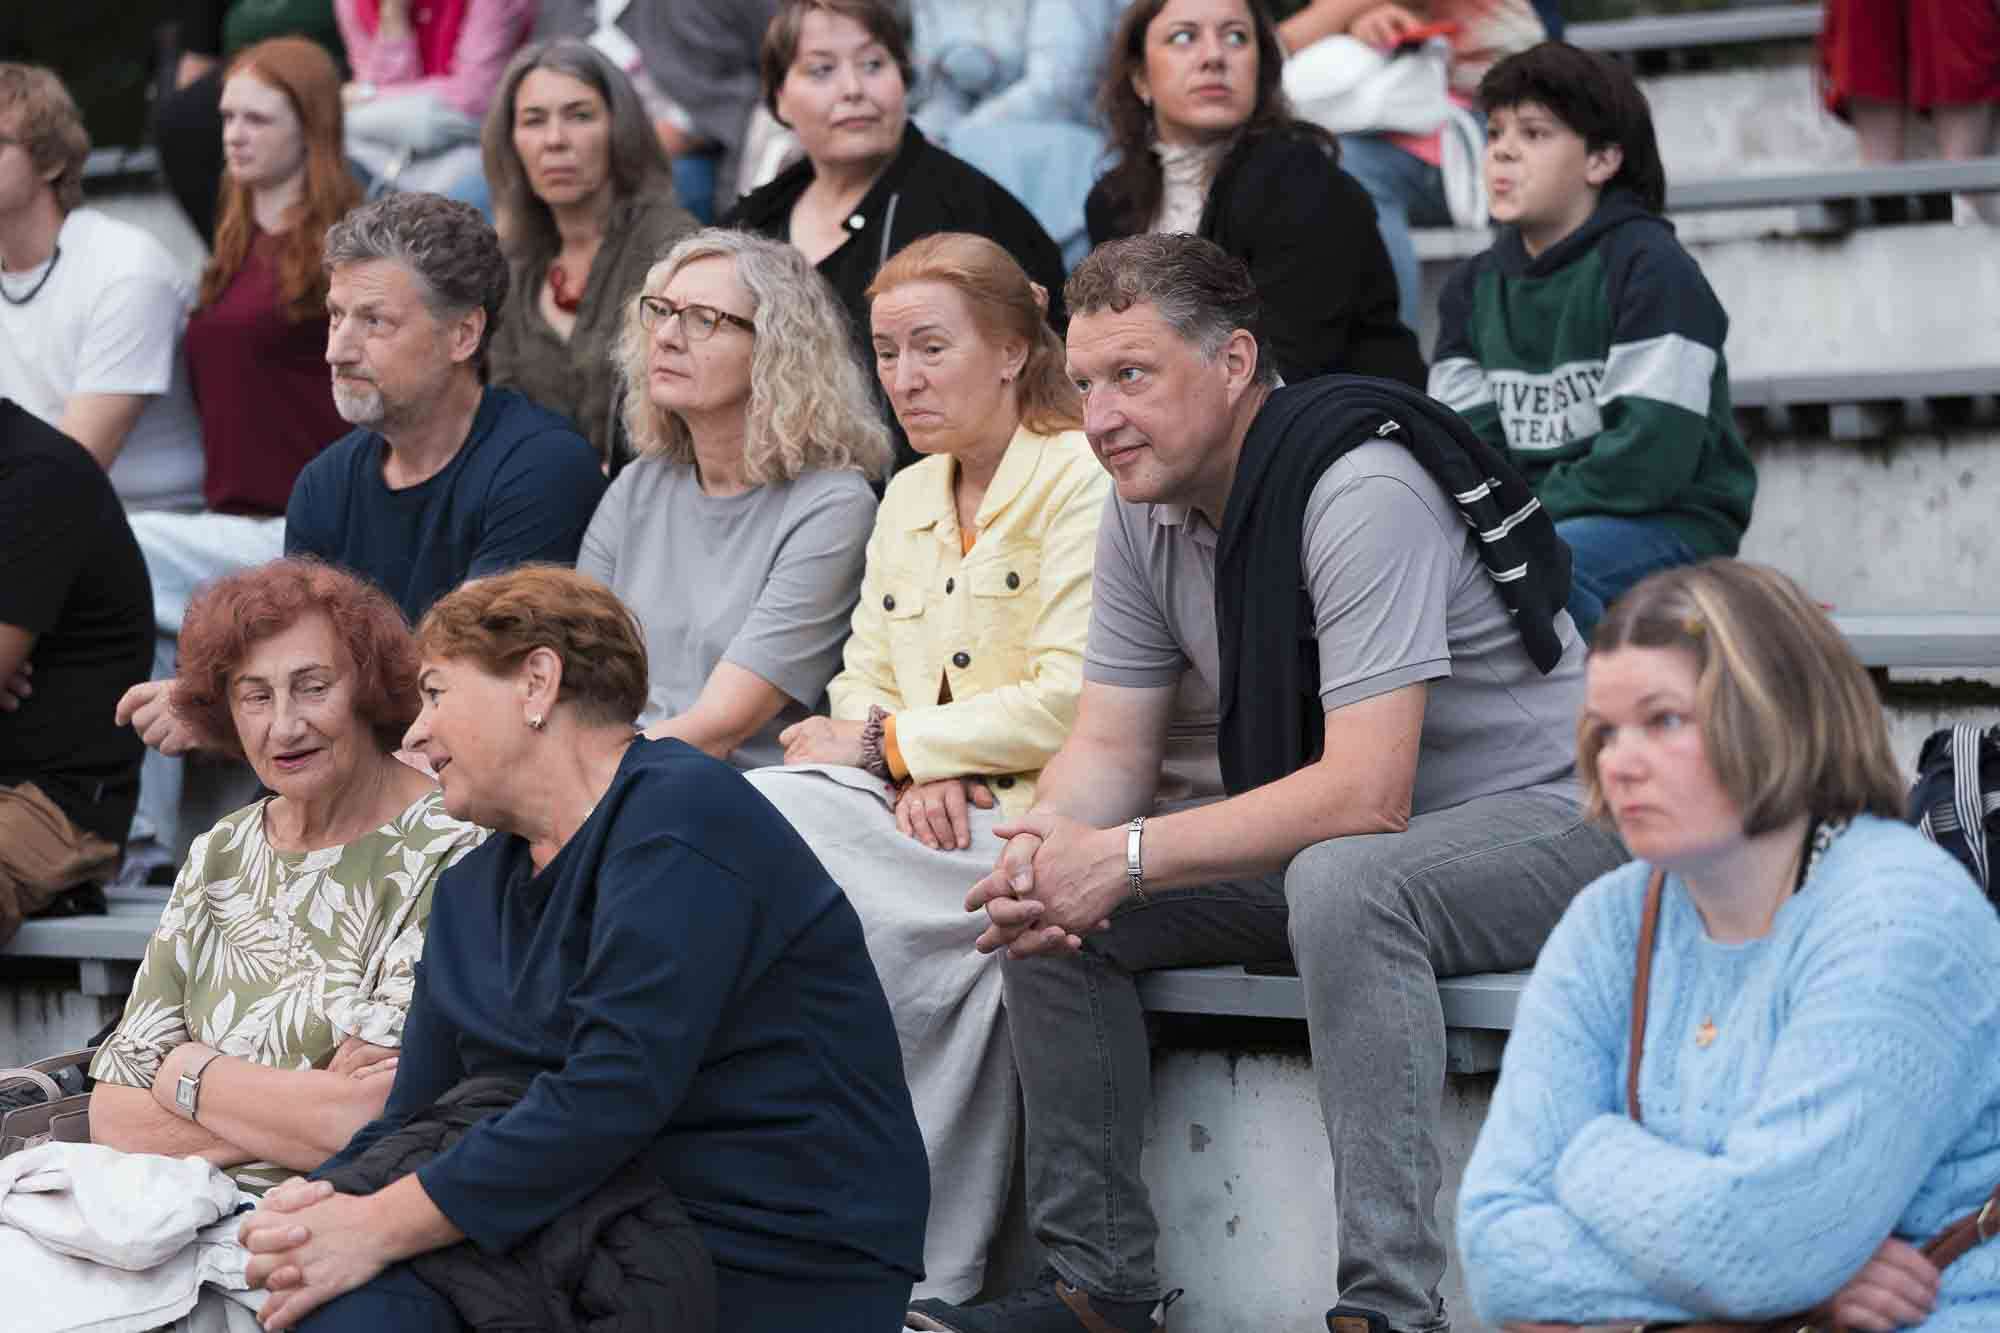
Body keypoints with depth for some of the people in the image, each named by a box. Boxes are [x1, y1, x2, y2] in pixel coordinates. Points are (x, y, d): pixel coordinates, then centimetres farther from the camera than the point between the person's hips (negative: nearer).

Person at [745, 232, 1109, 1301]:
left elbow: (1067, 706, -14)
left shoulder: (1082, 481, -5)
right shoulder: (909, 498, 21)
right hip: (928, 812, 7)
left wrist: (886, 743, -9)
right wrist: (914, 768, -7)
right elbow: (863, 681, 16)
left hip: (1033, 817, -7)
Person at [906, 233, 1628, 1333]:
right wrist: (1046, 844, -21)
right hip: (1330, 839, 8)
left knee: (1341, 884, -39)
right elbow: (1109, 747, 3)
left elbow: (1368, 795, -32)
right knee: (1047, 892, -4)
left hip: (1543, 822, -8)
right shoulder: (1144, 511, -1)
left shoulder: (1358, 492, -26)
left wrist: (1126, 858, -32)